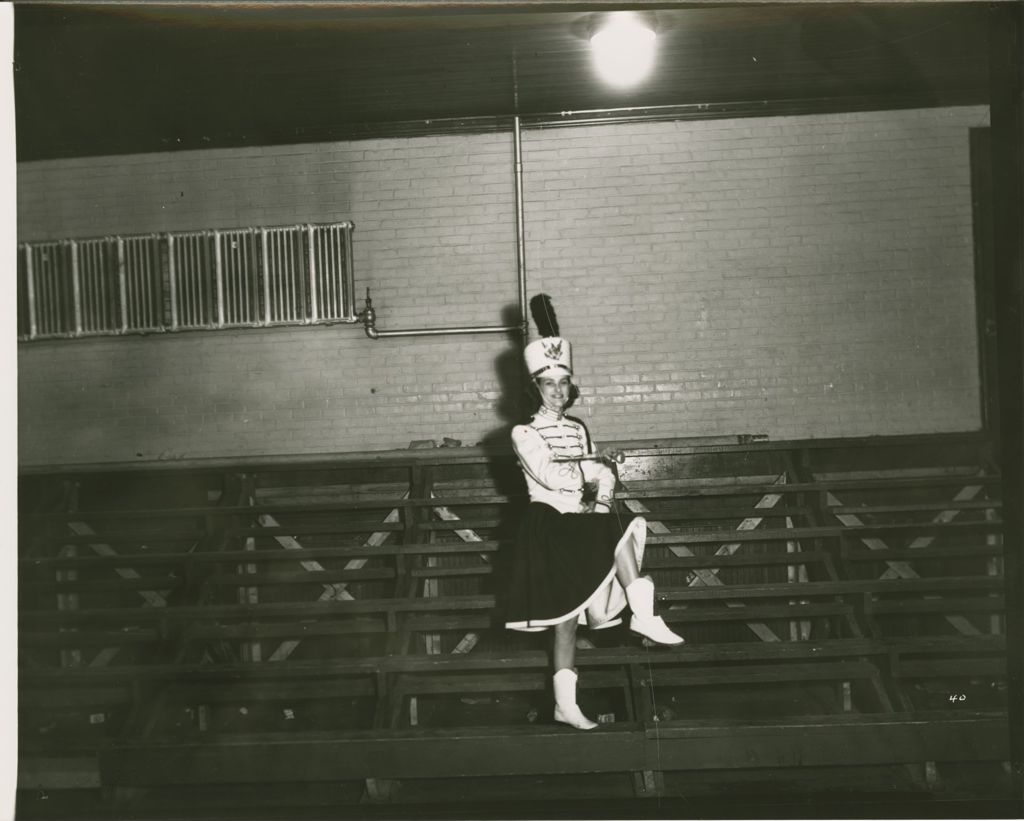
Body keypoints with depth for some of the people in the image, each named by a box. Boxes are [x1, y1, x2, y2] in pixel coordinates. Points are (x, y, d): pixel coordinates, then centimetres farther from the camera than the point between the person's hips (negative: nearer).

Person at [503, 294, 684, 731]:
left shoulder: (578, 429, 17)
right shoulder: (524, 433, 0)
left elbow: (603, 477, 9)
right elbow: (550, 475, -15)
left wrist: (601, 501, -13)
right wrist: (596, 461, -6)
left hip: (585, 525, 4)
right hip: (550, 528, -4)